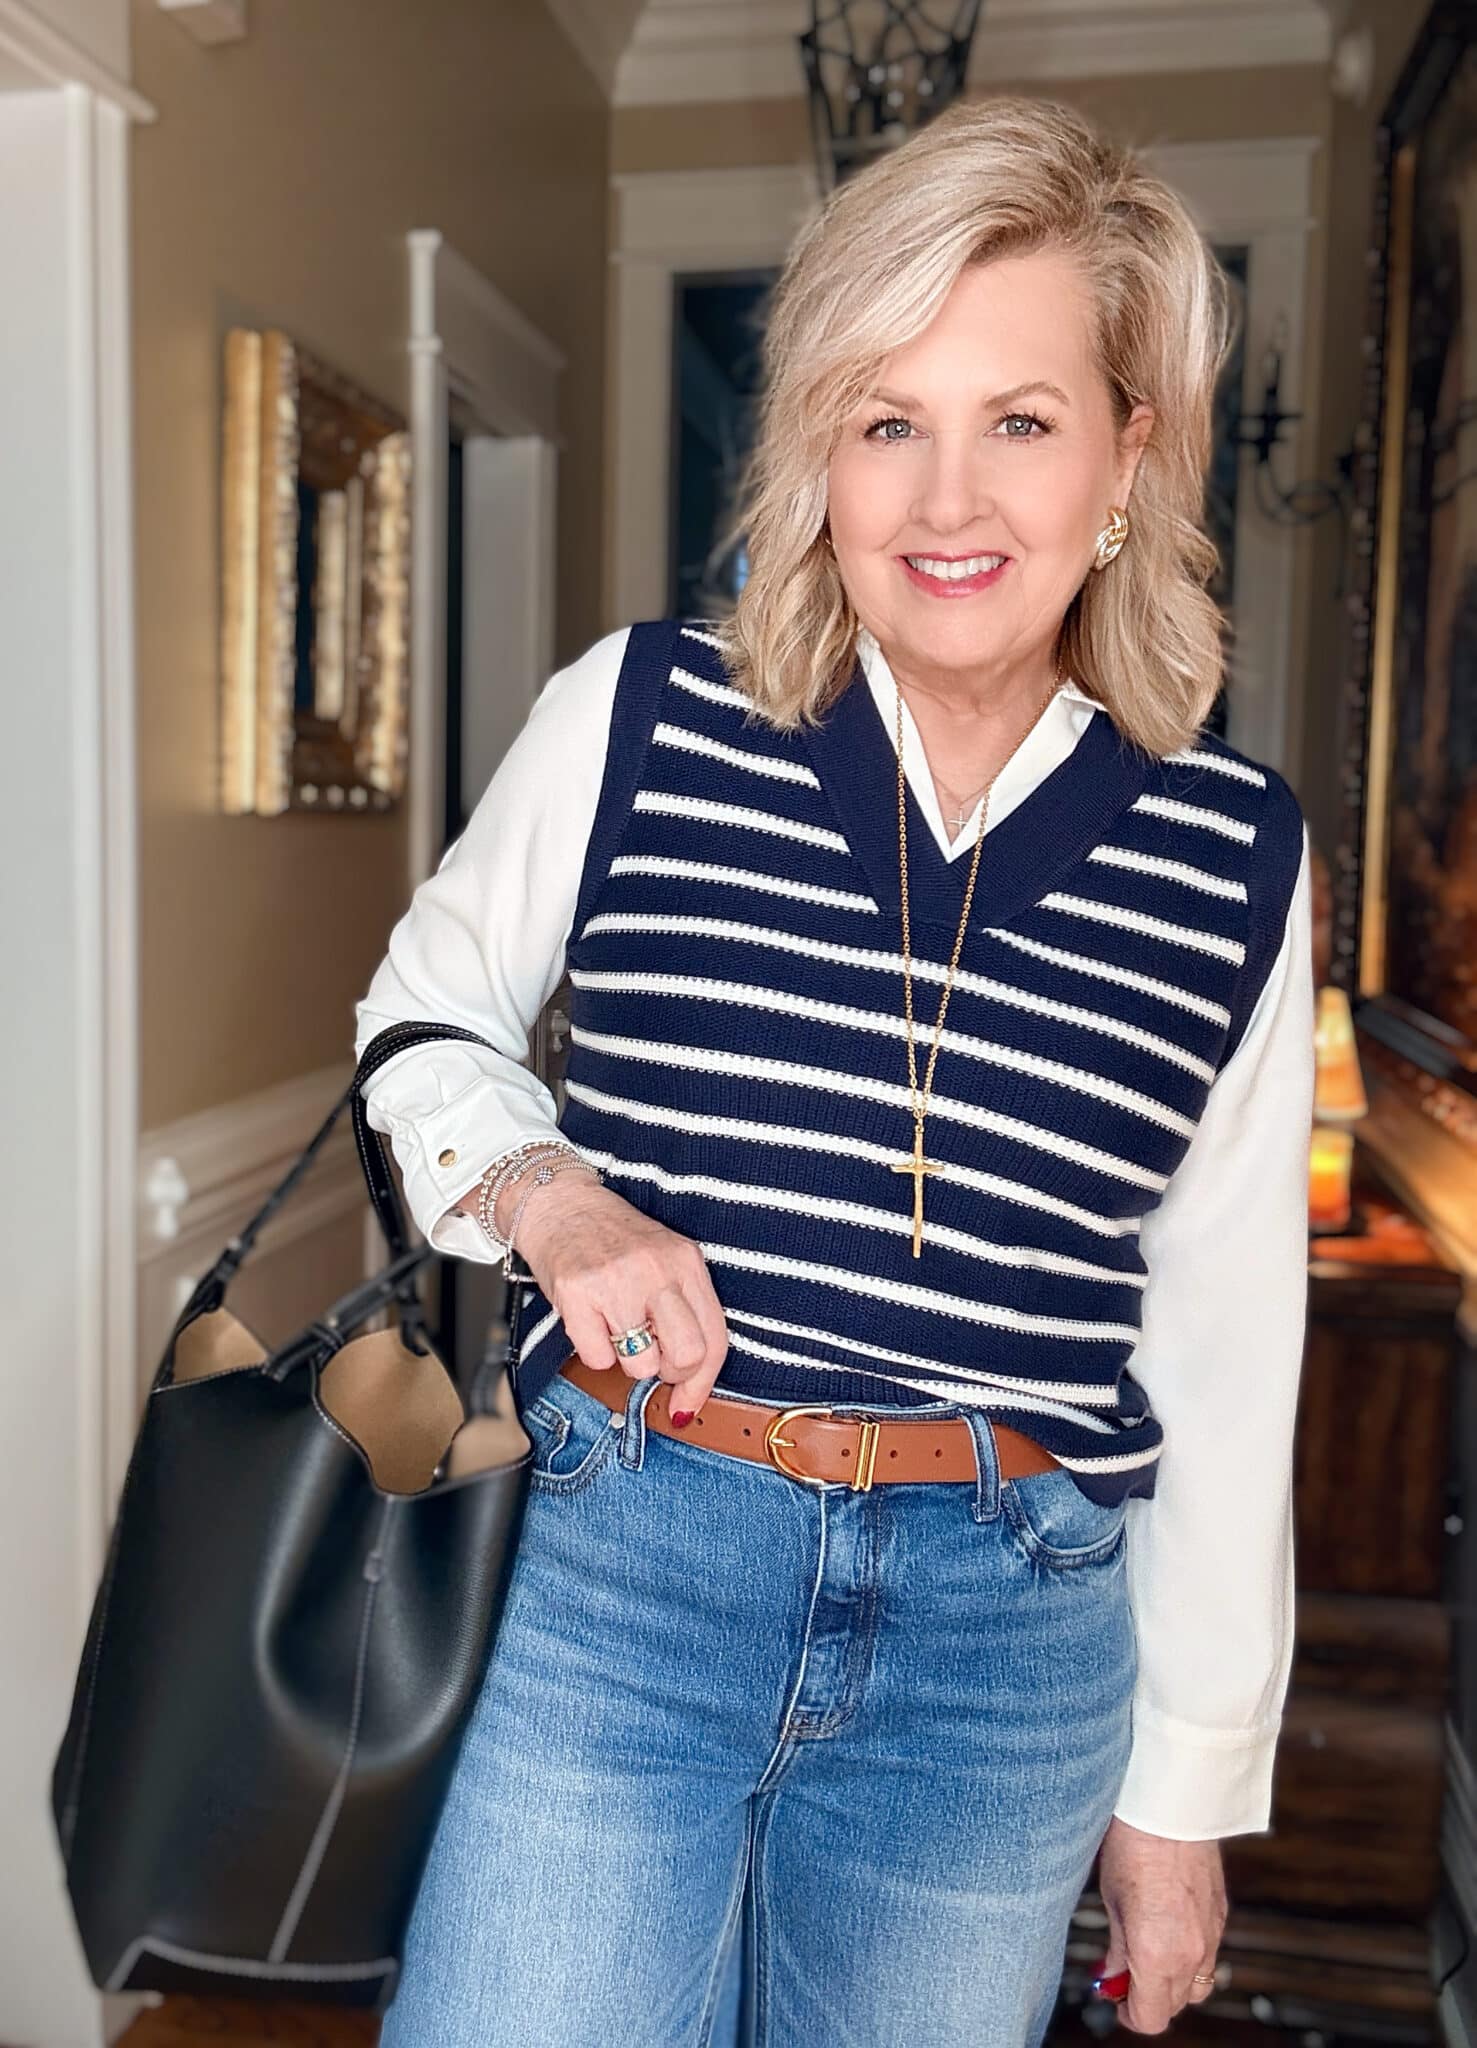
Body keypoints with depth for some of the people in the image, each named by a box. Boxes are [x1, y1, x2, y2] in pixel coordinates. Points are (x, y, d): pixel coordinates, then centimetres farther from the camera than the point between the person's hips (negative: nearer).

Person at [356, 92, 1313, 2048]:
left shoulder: (1236, 857, -3)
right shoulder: (638, 717, -6)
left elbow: (1227, 1367, 4)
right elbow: (423, 1020, 9)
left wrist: (1187, 1794, 9)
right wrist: (547, 1196, -13)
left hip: (1007, 1641, 2)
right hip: (621, 1566, -1)